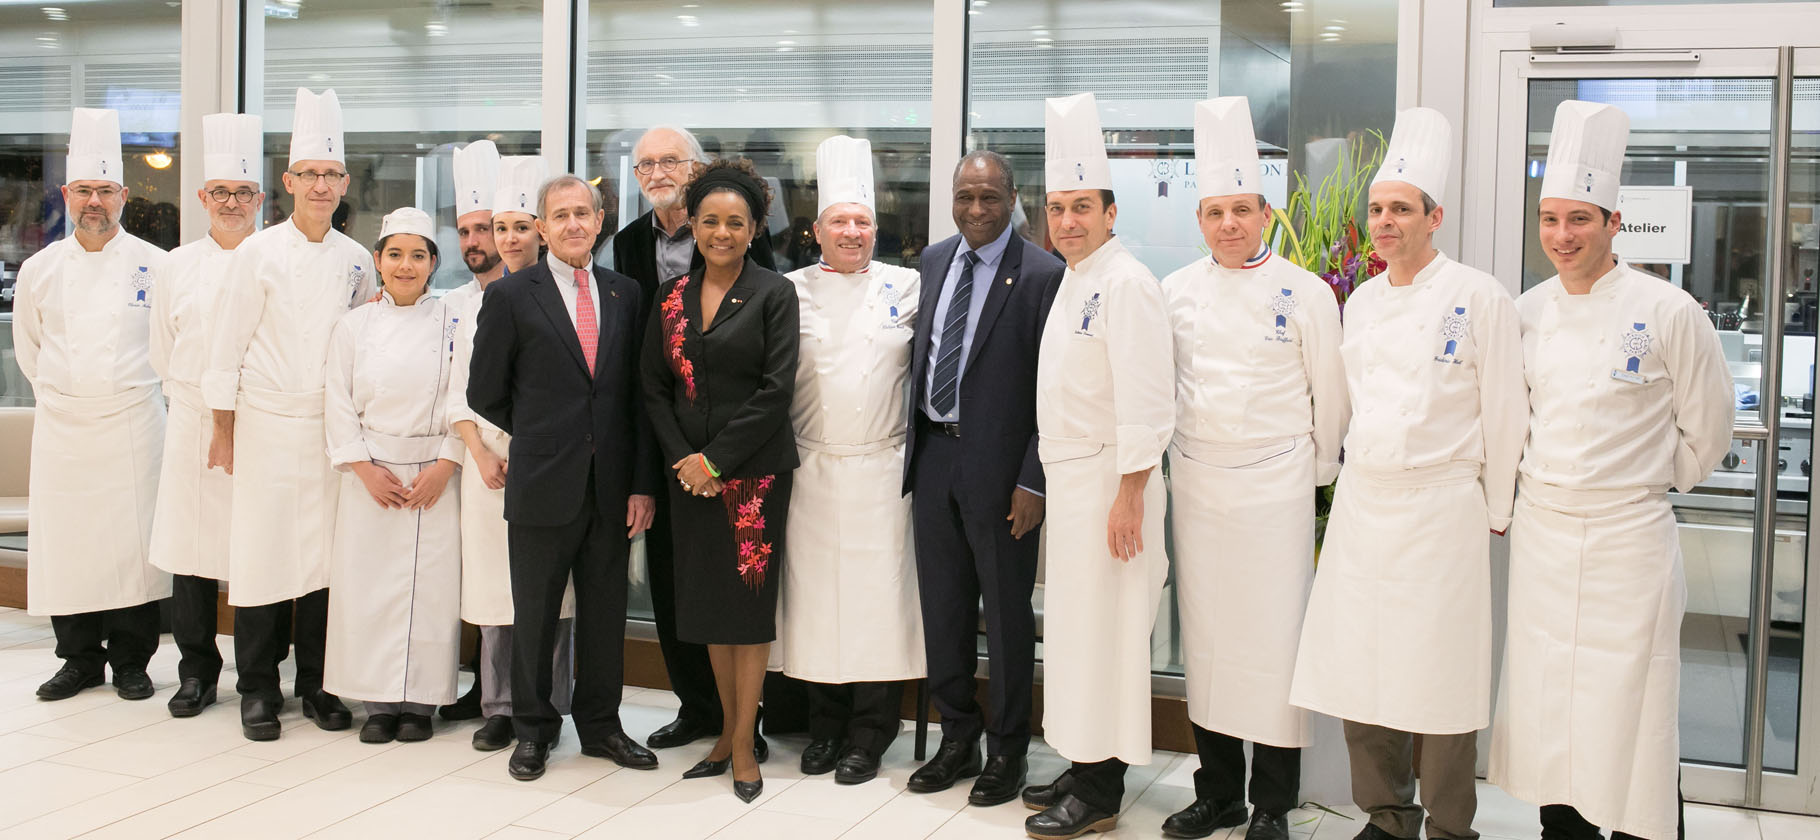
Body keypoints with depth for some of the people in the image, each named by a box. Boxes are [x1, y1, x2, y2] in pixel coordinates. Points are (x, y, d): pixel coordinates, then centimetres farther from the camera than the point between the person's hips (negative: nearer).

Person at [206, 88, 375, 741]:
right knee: (262, 552, -1)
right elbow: (229, 346, -1)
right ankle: (258, 690, 11)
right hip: (267, 423, -3)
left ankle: (315, 685, 17)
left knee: (324, 553, 5)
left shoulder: (356, 260, 8)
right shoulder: (258, 252, -2)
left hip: (334, 428, 3)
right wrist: (224, 432, -2)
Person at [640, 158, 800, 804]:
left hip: (754, 471, -4)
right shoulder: (671, 296, 8)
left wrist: (714, 459, -14)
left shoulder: (774, 295, -5)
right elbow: (655, 386, 8)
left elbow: (775, 389, -11)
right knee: (708, 601, 10)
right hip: (691, 473, 4)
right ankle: (727, 729, 23)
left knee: (749, 600, 1)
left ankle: (744, 744, 10)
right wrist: (682, 458, -5)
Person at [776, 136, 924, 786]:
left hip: (882, 469, -1)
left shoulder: (905, 287, 5)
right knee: (815, 590, 4)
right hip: (810, 469, 1)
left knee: (877, 592, -1)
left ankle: (868, 735, 10)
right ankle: (824, 726, 17)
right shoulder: (791, 291, 7)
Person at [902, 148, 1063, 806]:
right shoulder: (933, 260, 9)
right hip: (933, 453, 6)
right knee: (942, 606, 14)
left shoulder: (1042, 275, -11)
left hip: (998, 464, -6)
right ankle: (957, 740, 30)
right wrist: (913, 441, 12)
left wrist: (1033, 481, -16)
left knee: (1006, 612, 6)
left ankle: (1006, 753, 21)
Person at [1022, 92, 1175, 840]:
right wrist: (1047, 482, 17)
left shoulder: (1126, 283, -14)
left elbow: (1145, 401, -20)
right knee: (1070, 624, 14)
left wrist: (1129, 497, -21)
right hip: (1068, 475, 9)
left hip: (1109, 480, -9)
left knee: (1101, 628, -3)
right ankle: (1084, 768, 25)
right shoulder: (1072, 280, 16)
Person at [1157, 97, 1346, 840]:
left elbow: (1329, 394, 3)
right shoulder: (1177, 292, 6)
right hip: (1197, 485, 4)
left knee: (1273, 637, -2)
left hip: (1275, 485, -3)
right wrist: (1177, 452, 13)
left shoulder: (1304, 293, -4)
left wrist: (1319, 473, 7)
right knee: (1205, 634, 8)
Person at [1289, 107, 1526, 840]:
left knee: (1440, 675, -1)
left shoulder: (1478, 298, -7)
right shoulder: (1362, 300, 12)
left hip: (1441, 505, -6)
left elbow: (1503, 414, -4)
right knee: (1357, 669, 8)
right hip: (1362, 502, 6)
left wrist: (1496, 512, -1)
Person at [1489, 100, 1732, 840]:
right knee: (1546, 713, 10)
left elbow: (1706, 425, 0)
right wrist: (1526, 482, 11)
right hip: (1540, 531, 5)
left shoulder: (1668, 313, -10)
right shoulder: (1526, 313, 4)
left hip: (1628, 536, -4)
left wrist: (1655, 479, 9)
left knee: (1631, 719, -1)